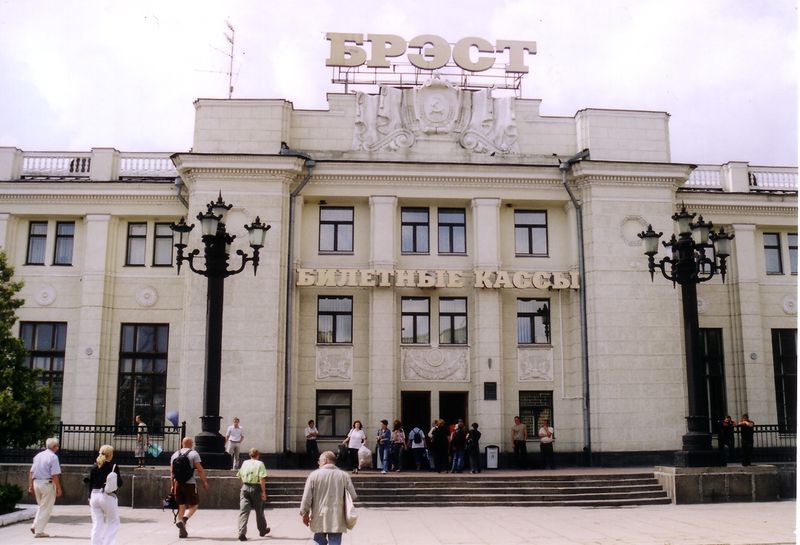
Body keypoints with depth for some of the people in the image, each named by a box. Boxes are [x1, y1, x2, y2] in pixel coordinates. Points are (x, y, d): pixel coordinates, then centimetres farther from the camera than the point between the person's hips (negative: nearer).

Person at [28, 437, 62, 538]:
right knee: (46, 509, 3)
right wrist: (58, 488, -12)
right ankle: (39, 531, 5)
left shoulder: (38, 456, 10)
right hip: (47, 484, -7)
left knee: (40, 506, 23)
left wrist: (30, 486, 16)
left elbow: (31, 472, 11)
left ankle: (35, 525, 15)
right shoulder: (53, 457, -12)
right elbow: (55, 475, -16)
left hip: (36, 483, 7)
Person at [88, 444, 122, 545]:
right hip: (108, 497, -4)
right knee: (113, 523, 9)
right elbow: (119, 484, -6)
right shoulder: (113, 467, -8)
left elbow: (90, 483, 9)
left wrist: (90, 497, 17)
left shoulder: (94, 467, 5)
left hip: (95, 496, 5)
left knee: (97, 524, 11)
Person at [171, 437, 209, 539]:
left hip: (178, 483, 5)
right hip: (190, 484, -5)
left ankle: (182, 531, 11)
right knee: (194, 505, 6)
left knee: (181, 506, 12)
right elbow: (200, 470, -9)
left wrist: (173, 485, 17)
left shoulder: (175, 454, 11)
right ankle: (184, 520, -19)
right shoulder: (193, 454, -5)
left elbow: (172, 471, 12)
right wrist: (205, 482, -2)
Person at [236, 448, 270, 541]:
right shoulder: (260, 464, -4)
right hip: (256, 488, -2)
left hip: (245, 487, 2)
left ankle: (242, 533, -18)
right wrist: (263, 492, -9)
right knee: (259, 510, 15)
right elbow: (262, 479, -12)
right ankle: (262, 530, 33)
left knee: (243, 511, -3)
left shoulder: (245, 463, 8)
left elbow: (240, 476, 12)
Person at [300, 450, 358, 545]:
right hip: (337, 519, 0)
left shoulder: (314, 474, -5)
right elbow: (353, 497, -2)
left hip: (319, 519, 0)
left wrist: (305, 513, 7)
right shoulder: (344, 476, -1)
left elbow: (306, 497, -5)